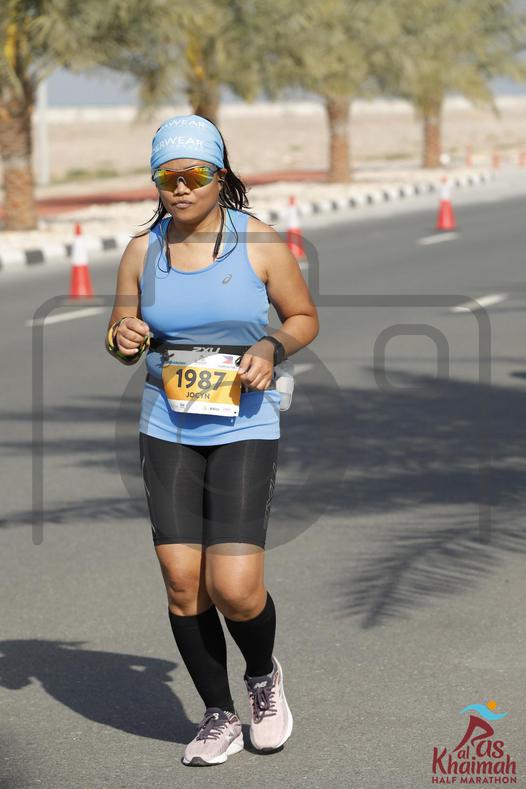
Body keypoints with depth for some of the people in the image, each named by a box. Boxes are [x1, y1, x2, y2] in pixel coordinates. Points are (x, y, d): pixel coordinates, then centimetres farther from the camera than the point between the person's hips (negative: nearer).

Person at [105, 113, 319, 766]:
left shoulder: (260, 243, -4)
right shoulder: (141, 251, 3)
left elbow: (304, 317, 8)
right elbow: (120, 342, 13)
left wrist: (270, 348, -12)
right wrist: (124, 339, -11)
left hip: (244, 428, -3)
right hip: (166, 431, 3)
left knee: (234, 587, -12)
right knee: (182, 582, -2)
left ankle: (263, 676, 21)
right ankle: (219, 716, 17)